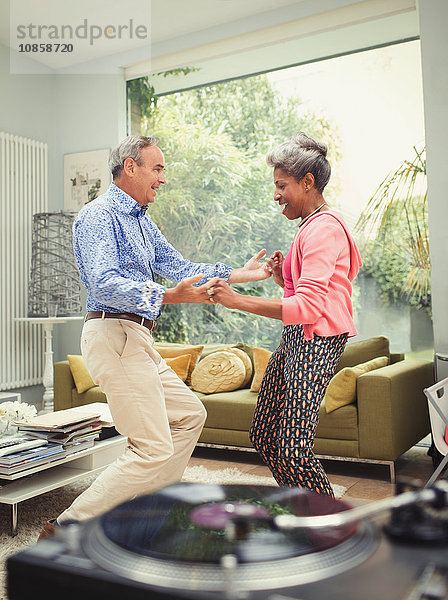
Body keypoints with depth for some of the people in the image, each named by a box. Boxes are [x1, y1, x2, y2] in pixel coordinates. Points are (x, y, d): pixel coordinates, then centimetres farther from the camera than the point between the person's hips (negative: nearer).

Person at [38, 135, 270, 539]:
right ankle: (66, 529, -1)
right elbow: (105, 285, -25)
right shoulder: (98, 215, -11)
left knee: (190, 414, 18)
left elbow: (178, 267, 17)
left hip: (137, 340, 10)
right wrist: (169, 296, -36)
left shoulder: (142, 221, 20)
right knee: (154, 451, -10)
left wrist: (240, 274, 11)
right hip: (113, 335, -10)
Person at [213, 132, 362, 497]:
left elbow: (310, 306, -25)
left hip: (317, 340, -10)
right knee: (263, 436, 12)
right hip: (294, 339, 10)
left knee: (293, 450, -12)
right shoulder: (311, 227, 20)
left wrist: (237, 300, -24)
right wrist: (282, 275, 6)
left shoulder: (324, 228, -13)